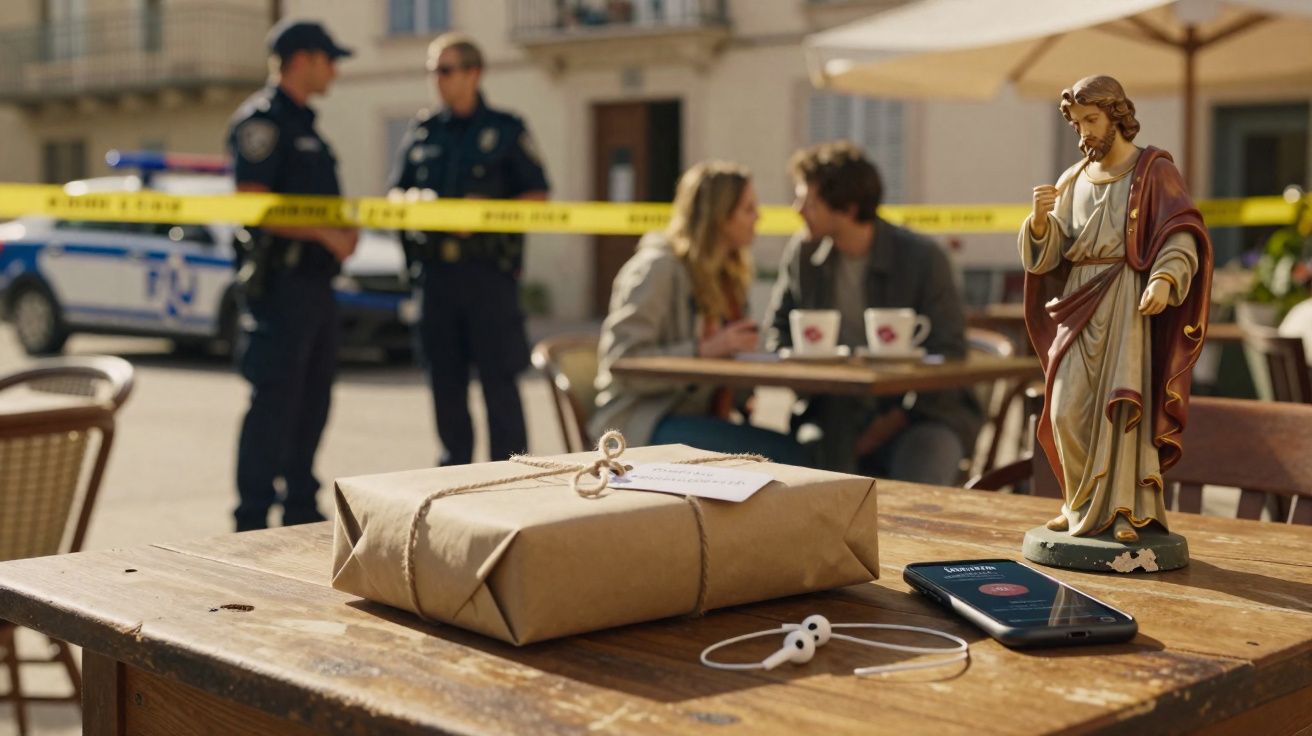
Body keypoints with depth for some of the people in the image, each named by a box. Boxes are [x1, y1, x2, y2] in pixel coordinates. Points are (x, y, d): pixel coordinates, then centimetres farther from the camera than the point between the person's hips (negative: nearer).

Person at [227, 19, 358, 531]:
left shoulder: (302, 124, 21)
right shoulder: (261, 119, -9)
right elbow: (252, 202, -19)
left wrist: (345, 227, 8)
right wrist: (326, 235, -17)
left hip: (316, 281, 10)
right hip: (282, 278, -10)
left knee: (313, 399, 13)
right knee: (275, 399, -9)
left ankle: (301, 512, 22)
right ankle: (253, 520, -3)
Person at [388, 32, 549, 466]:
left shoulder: (505, 130, 3)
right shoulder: (422, 132, 14)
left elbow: (538, 196, 1)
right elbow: (394, 194, 18)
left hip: (488, 269, -4)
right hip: (435, 269, 4)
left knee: (498, 377, -5)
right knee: (445, 378, 8)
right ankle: (455, 467, 19)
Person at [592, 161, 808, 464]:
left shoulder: (728, 274, 16)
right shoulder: (658, 267, -8)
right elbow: (619, 360, -16)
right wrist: (704, 349, -21)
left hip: (701, 416, 8)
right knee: (784, 454, -26)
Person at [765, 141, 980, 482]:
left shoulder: (922, 258, -7)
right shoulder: (802, 253, 5)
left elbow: (948, 354, -7)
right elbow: (780, 330, 17)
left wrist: (894, 421, -15)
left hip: (918, 415, -3)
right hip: (834, 412, 4)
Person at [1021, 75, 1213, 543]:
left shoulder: (1154, 171, 0)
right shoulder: (1073, 181, 14)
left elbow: (1181, 237, -12)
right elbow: (1045, 252, 6)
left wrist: (1164, 279, -31)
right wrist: (1041, 216, -15)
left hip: (1128, 302, -5)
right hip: (1080, 305, 5)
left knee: (1123, 402, -12)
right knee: (1069, 410, 0)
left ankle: (1125, 511, -8)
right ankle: (1084, 504, 15)